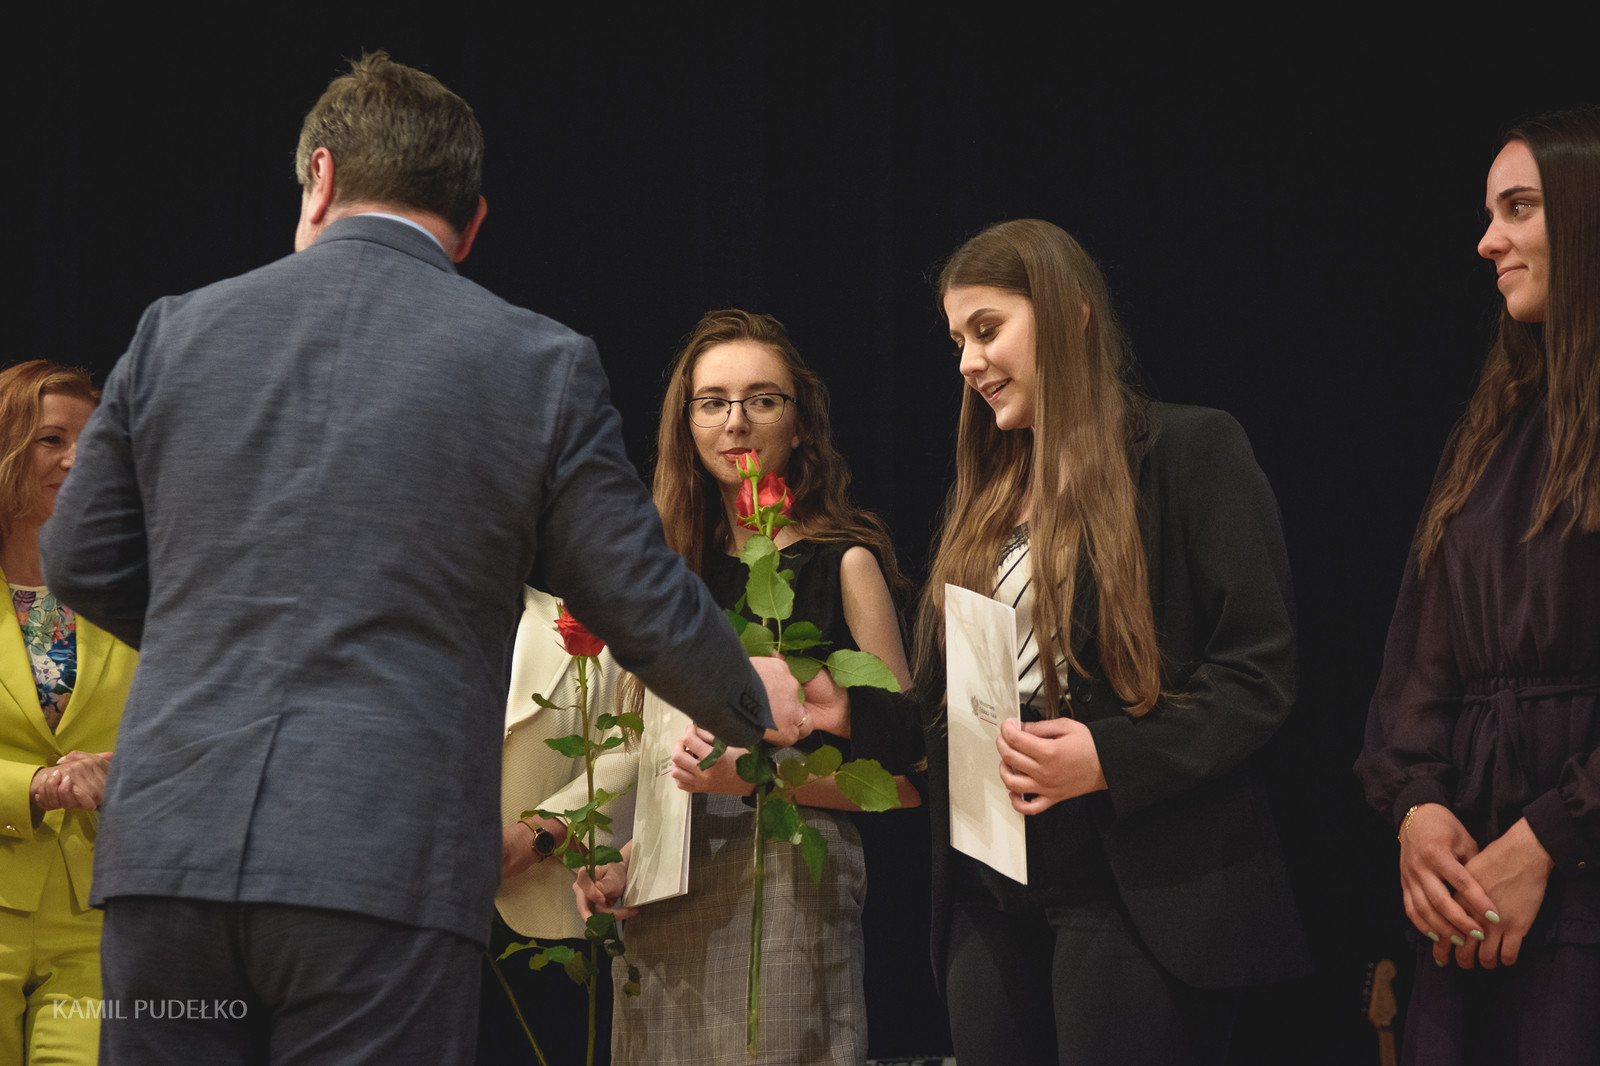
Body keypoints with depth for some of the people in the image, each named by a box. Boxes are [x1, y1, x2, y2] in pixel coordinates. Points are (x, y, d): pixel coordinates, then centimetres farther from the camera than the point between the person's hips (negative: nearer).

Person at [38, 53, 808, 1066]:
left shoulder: (176, 330, 9)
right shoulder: (541, 366, 2)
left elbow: (81, 560, 18)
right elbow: (645, 606, 7)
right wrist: (753, 704, 27)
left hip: (170, 854, 2)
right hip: (385, 868, -2)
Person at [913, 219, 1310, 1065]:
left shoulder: (1191, 451, -1)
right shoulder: (982, 497, 20)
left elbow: (1259, 671, -9)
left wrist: (1114, 759, -20)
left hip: (1138, 895, -6)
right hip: (991, 896, 7)